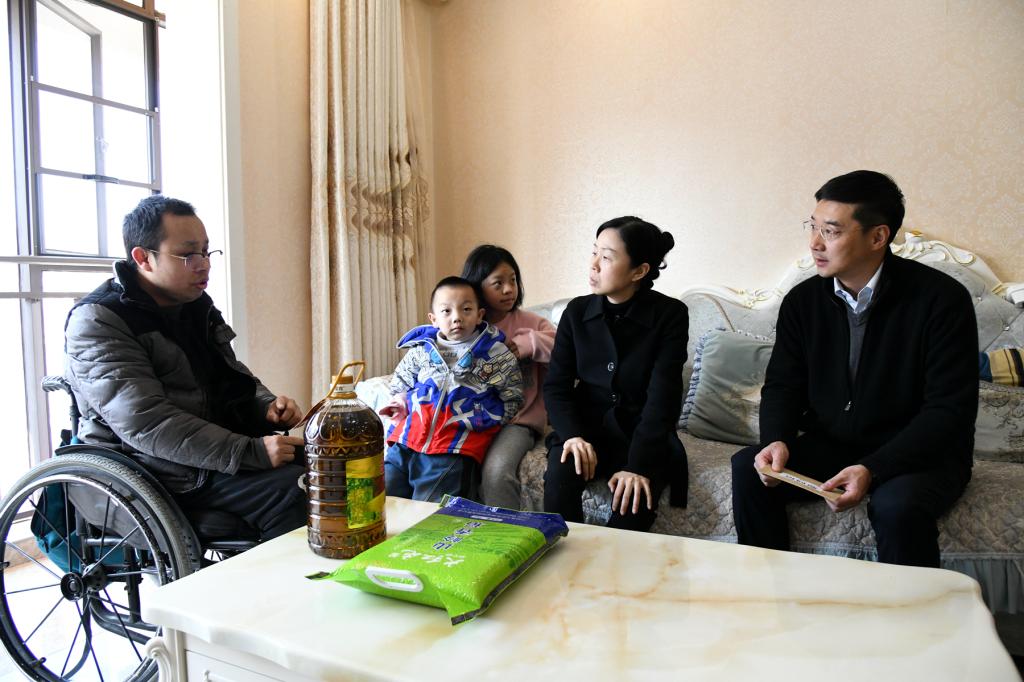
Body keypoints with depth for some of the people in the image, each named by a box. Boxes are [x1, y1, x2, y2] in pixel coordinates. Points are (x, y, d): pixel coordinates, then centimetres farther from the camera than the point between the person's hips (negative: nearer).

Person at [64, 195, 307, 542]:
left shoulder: (196, 304, 12)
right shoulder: (96, 321, -12)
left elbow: (234, 377, 20)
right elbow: (146, 424, -24)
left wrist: (267, 406, -3)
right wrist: (249, 452, -31)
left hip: (218, 447, 8)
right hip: (160, 470, -8)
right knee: (293, 490, -28)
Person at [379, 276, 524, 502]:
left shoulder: (496, 354, 0)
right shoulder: (421, 348, 9)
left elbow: (512, 401, 7)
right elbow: (400, 380, 27)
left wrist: (482, 419, -2)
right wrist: (402, 400, 11)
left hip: (453, 452, -4)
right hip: (406, 441, 4)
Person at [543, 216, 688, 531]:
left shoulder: (670, 314, -8)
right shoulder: (577, 311, 1)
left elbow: (662, 396, -15)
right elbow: (556, 385, -2)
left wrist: (638, 464, -25)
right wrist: (572, 435, -21)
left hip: (643, 436, -2)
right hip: (585, 428, 2)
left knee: (632, 501, -29)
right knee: (559, 480, -27)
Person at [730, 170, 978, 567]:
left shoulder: (941, 299, -14)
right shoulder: (803, 300, -1)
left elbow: (949, 410, -16)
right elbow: (782, 385, 4)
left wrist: (872, 470, -28)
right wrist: (777, 440, -18)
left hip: (922, 453, -3)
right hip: (831, 445, 4)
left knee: (897, 505, -35)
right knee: (748, 469, -18)